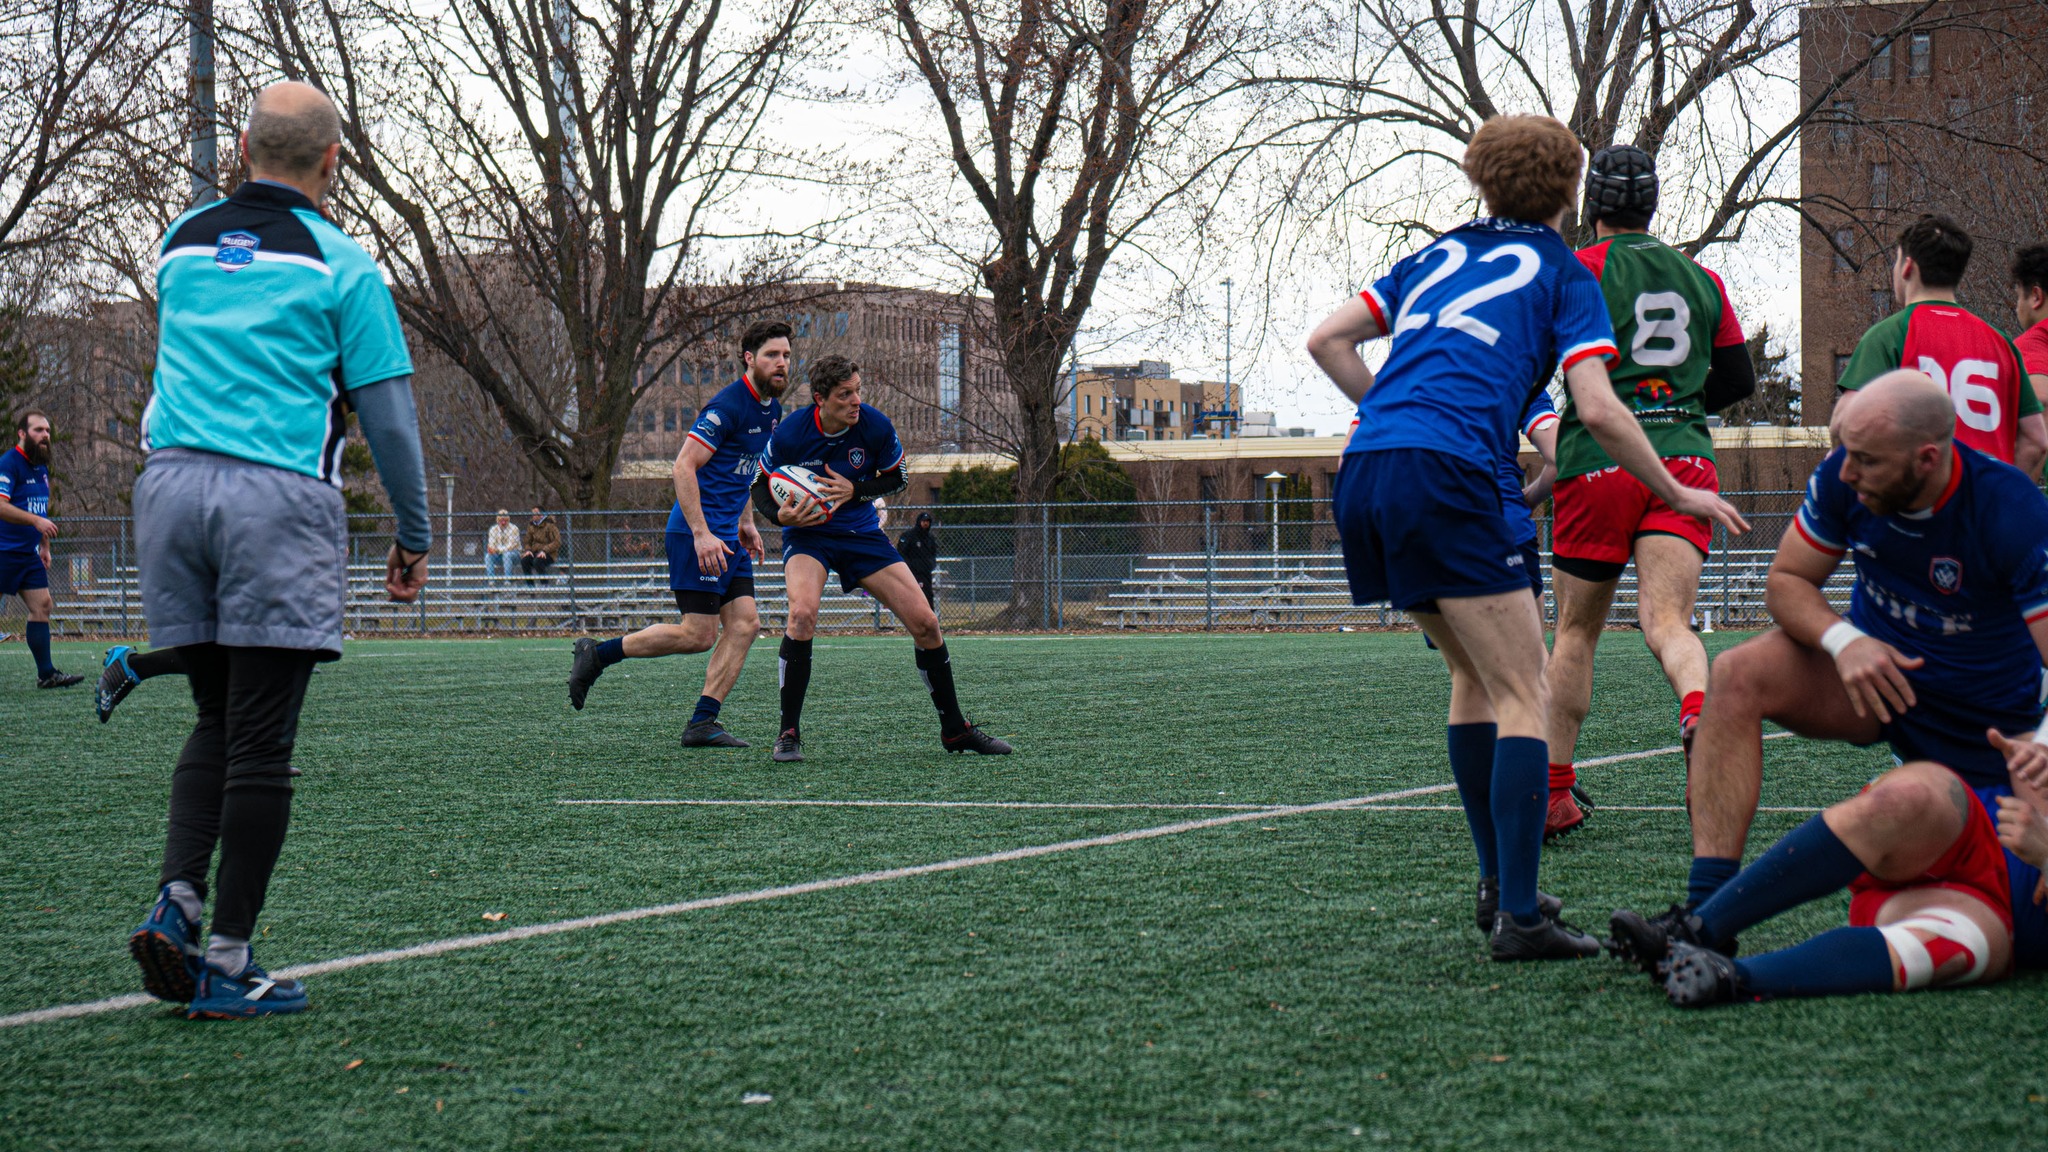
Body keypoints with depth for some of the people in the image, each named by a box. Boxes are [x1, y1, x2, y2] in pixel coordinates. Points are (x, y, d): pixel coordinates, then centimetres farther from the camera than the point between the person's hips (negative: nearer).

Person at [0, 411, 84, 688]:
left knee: (41, 606, 3)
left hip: (29, 553, 8)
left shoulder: (42, 467, 15)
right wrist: (36, 520, -31)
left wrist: (45, 546, 24)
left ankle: (46, 673, 5)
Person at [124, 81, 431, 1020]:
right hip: (280, 495, -5)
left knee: (217, 720, 15)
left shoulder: (181, 243, 14)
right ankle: (227, 960, 0)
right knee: (259, 741, -1)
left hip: (169, 481, 5)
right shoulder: (337, 263, 0)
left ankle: (174, 903, -3)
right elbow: (388, 416, 0)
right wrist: (414, 537, 8)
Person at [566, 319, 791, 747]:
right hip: (697, 532, -9)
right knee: (699, 634, -10)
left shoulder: (771, 409, 12)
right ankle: (597, 654, 4)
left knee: (744, 623, -1)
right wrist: (702, 534, -25)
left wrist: (746, 522, 22)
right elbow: (684, 466, -21)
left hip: (726, 535, 9)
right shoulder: (728, 405, -17)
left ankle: (702, 723, 0)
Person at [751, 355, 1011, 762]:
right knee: (802, 613, -32)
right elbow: (760, 485, -2)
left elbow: (896, 479, 3)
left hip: (861, 532, 3)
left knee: (924, 622, -4)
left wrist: (854, 491, -16)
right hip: (806, 534, -3)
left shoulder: (876, 427, -13)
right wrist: (781, 515, -24)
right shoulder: (790, 434, -18)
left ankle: (954, 728, 15)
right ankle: (789, 733, -19)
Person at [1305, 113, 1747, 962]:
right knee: (1523, 695, -3)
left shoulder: (1438, 255, 25)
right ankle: (1517, 916, -12)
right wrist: (1676, 494, 11)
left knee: (1474, 671, 23)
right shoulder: (1562, 275, 10)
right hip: (1445, 478, -6)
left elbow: (1327, 340, 20)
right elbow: (1599, 411, 0)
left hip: (1362, 476, 6)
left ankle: (1496, 876, 24)